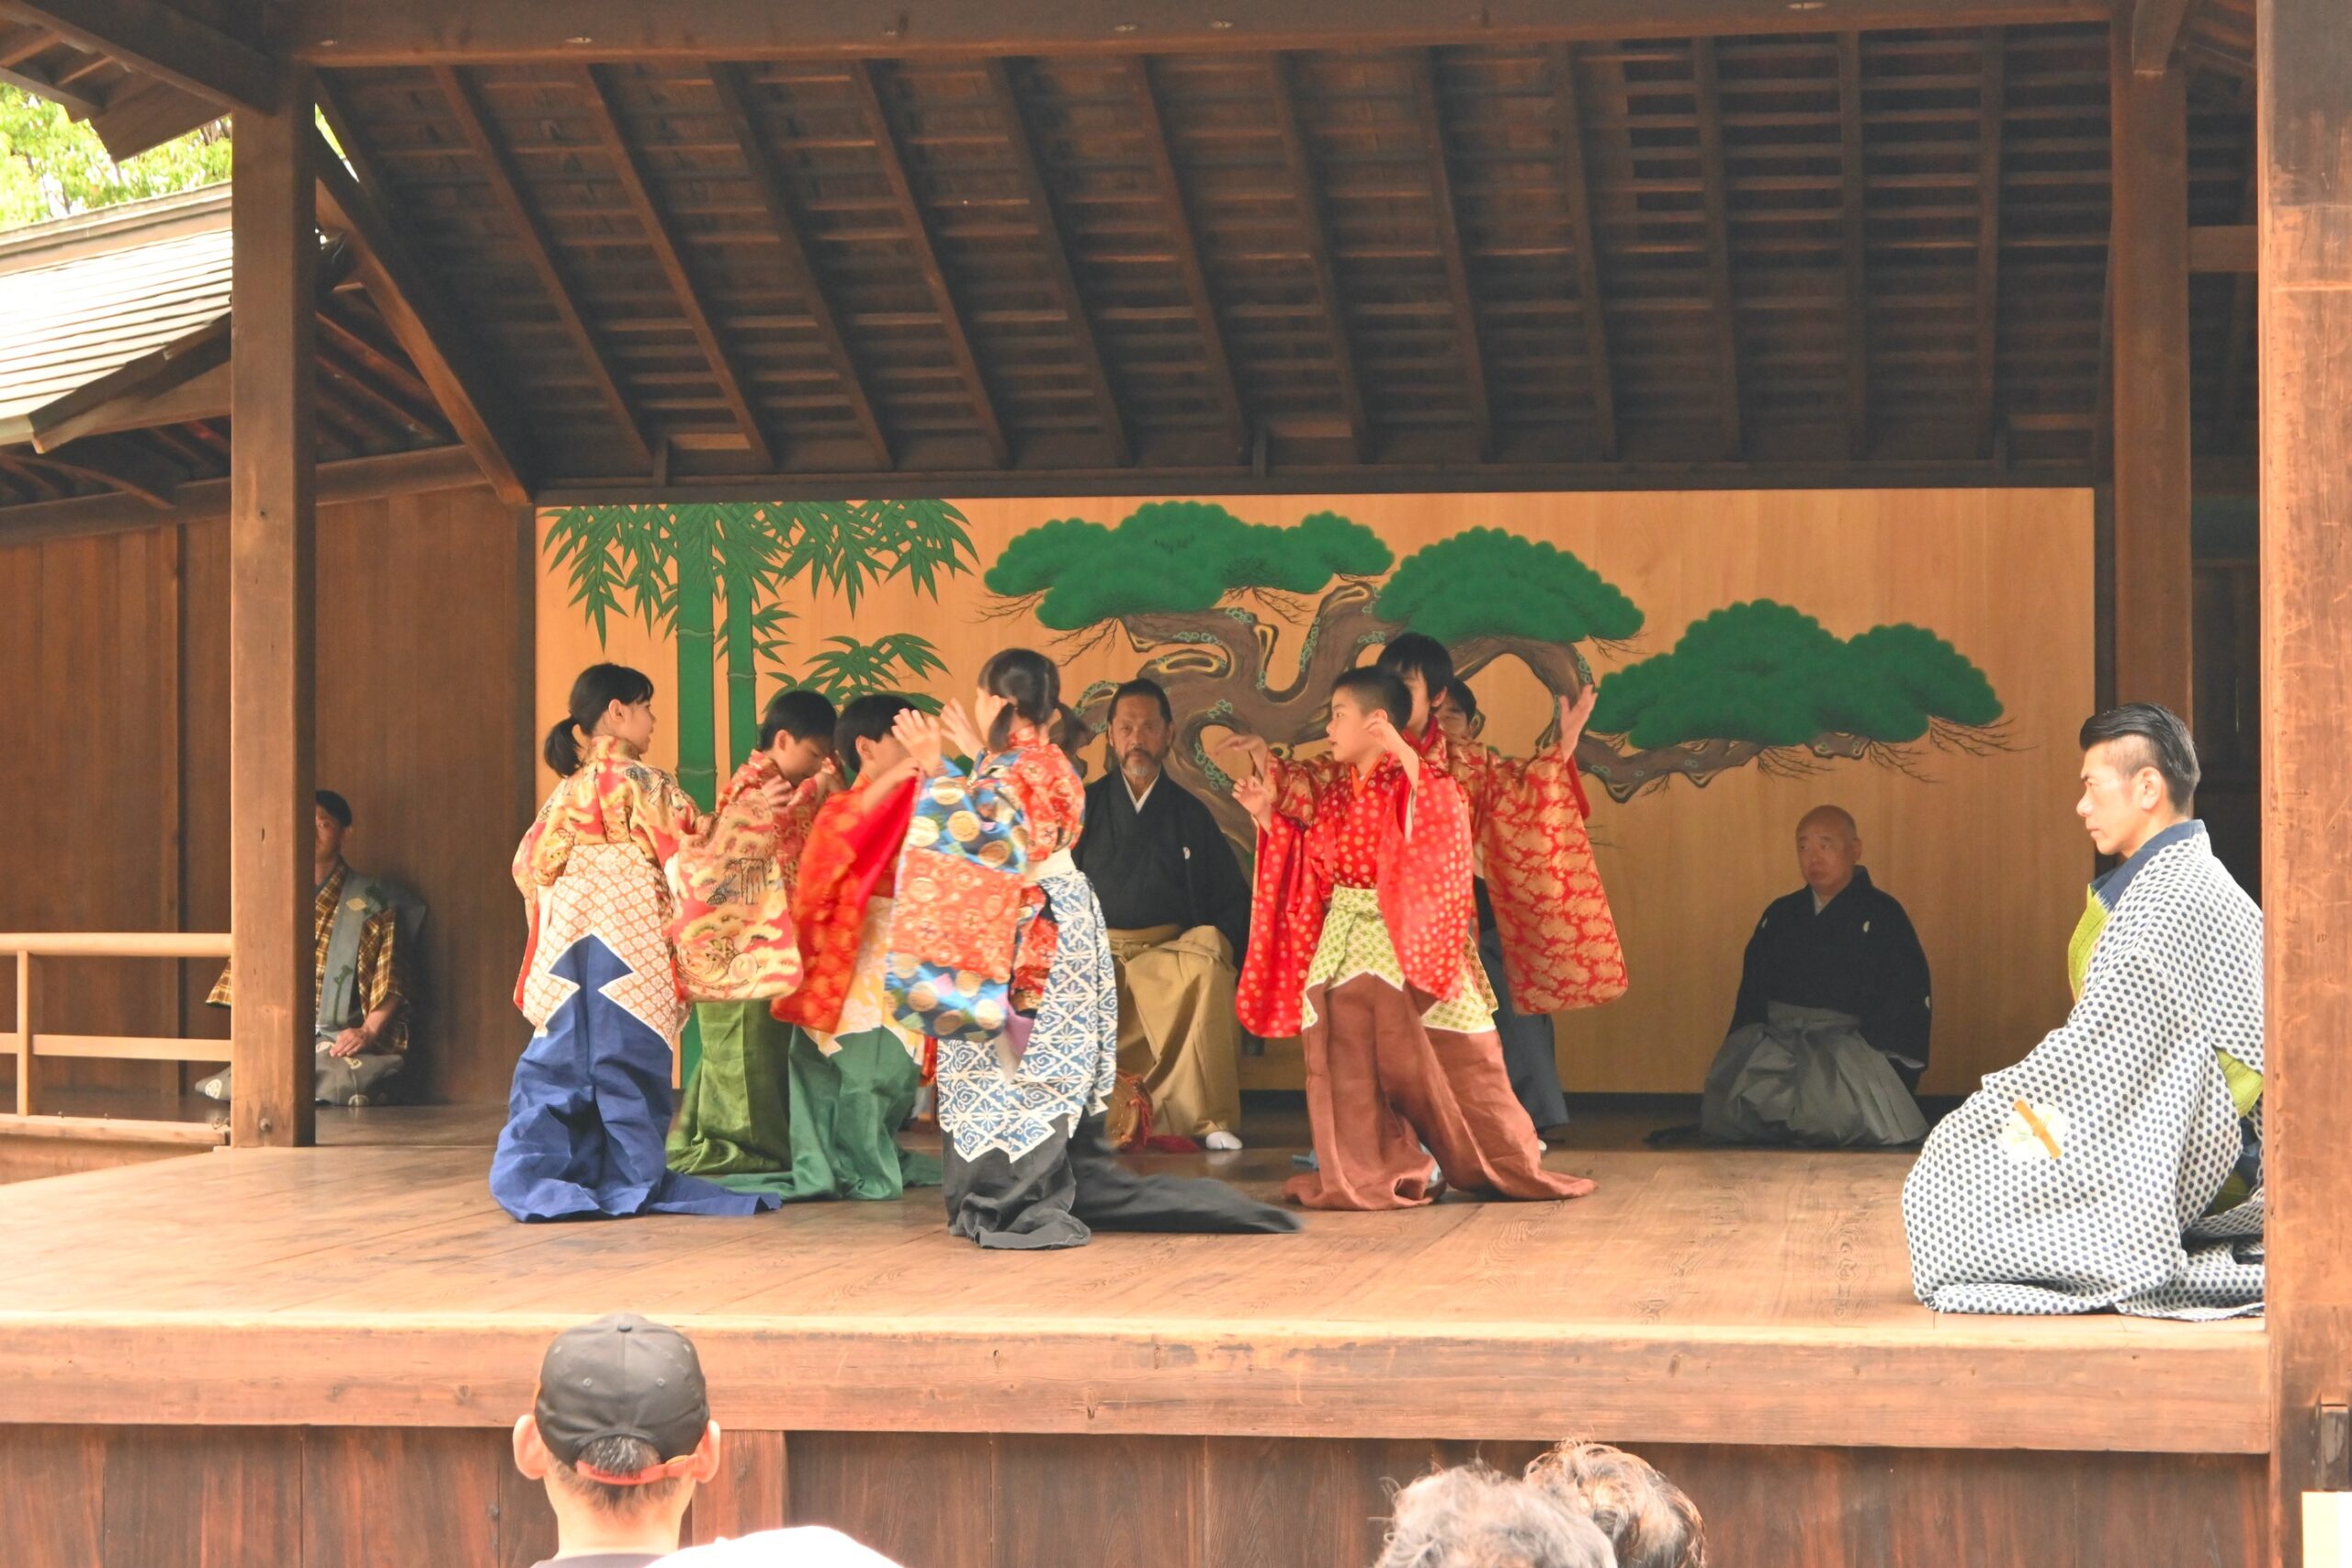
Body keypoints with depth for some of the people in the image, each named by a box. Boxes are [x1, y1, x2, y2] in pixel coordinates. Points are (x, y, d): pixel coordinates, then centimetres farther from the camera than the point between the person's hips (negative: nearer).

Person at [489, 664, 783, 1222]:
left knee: (562, 1055, 8)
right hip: (628, 940, -7)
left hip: (569, 940, 7)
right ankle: (635, 1180, 2)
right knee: (627, 1052, -2)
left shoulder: (571, 788, 14)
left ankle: (536, 1172, 6)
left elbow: (531, 861, 17)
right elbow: (690, 840, -8)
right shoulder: (639, 781, -8)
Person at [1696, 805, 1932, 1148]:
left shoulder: (1881, 915, 4)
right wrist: (1738, 1055, 4)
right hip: (1774, 1042, 3)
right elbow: (1750, 994, 20)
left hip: (1846, 1044, -3)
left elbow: (1907, 1002, -1)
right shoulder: (1780, 915, 19)